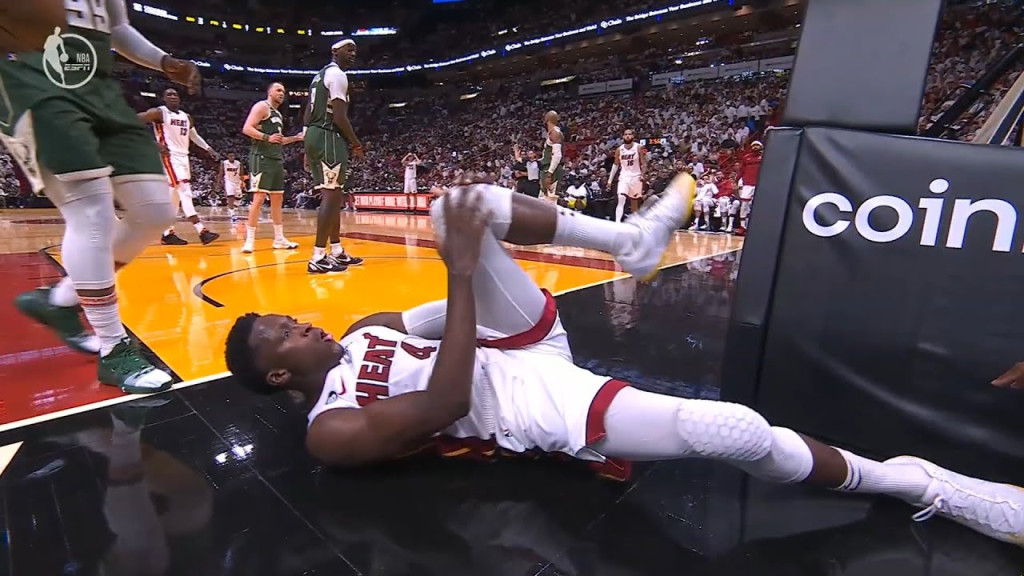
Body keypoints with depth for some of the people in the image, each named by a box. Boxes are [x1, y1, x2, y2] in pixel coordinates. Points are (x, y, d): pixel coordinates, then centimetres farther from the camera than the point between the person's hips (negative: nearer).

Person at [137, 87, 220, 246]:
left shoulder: (186, 117, 16)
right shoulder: (159, 112, -6)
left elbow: (194, 136, 29)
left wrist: (208, 148, 18)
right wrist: (154, 143, -16)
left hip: (183, 157, 8)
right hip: (169, 156, -8)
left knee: (175, 194, 9)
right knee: (185, 191, -17)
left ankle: (168, 233, 15)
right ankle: (202, 231, -25)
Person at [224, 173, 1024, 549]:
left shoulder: (361, 331, 20)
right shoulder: (332, 431, -5)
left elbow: (447, 323, 24)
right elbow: (446, 403, -21)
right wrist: (465, 273, -22)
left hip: (524, 351, 8)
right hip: (531, 407, -8)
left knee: (459, 205, -3)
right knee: (739, 432, -27)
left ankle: (631, 238, 1)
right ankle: (915, 484, 5)